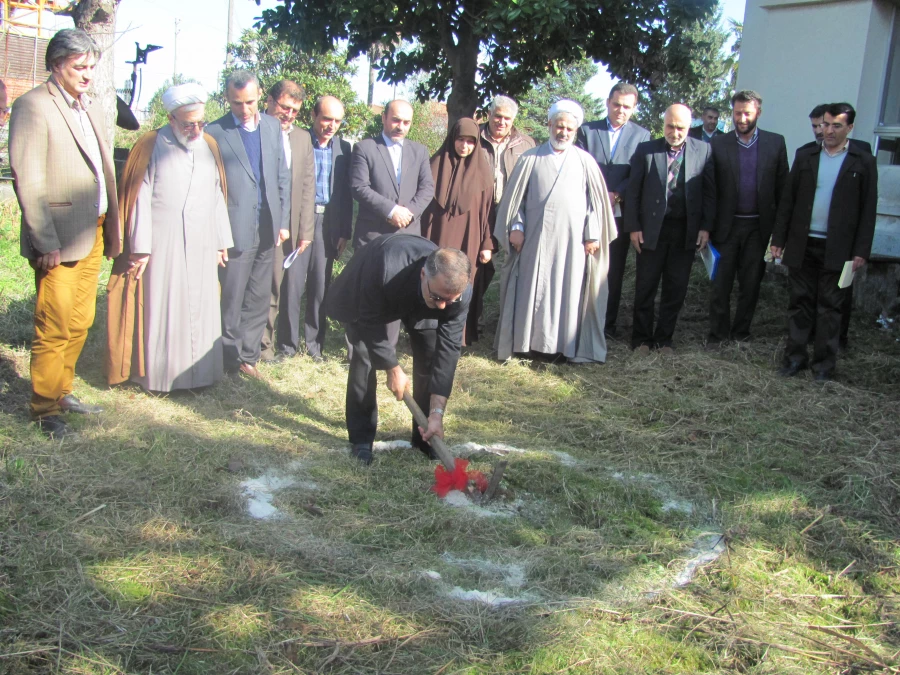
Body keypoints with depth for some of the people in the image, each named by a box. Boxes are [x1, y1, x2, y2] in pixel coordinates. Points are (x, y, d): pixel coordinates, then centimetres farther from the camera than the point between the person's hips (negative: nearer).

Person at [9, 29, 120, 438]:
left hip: (92, 235, 8)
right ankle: (44, 409, 13)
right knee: (54, 329, -1)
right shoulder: (33, 106, -10)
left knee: (80, 323, 15)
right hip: (60, 239, -8)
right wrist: (45, 243, -18)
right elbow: (27, 181, -15)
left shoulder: (91, 109, 15)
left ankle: (62, 392, 30)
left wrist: (112, 229, 11)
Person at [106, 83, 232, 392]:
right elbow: (140, 199, -6)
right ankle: (159, 375, 10)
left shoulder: (209, 146, 10)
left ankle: (198, 372, 17)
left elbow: (217, 197, 11)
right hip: (161, 246, -4)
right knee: (159, 310, 1)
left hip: (202, 247, 4)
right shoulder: (151, 146, -2)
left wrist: (222, 242, 9)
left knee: (200, 309, 7)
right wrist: (140, 248, -11)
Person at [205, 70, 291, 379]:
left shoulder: (272, 126, 10)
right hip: (235, 230, -5)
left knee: (259, 299, 11)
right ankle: (231, 358, 17)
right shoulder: (215, 132, -5)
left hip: (268, 229, 5)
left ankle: (248, 356, 23)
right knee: (232, 301, 3)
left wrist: (283, 222, 9)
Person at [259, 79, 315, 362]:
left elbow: (308, 187, 10)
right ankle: (264, 343, 14)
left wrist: (306, 231, 4)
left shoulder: (303, 138, 13)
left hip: (294, 229, 4)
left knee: (292, 289, 6)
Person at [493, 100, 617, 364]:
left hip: (571, 240, 0)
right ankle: (534, 340, 9)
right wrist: (516, 227, -2)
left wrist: (593, 235, -1)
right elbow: (515, 196, 7)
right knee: (533, 290, 2)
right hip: (535, 238, 0)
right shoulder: (531, 159, 7)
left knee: (568, 290, 2)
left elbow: (596, 200, 6)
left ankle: (564, 343, 8)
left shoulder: (585, 161, 7)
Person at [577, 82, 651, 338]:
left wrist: (616, 195, -14)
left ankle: (608, 323, 15)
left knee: (614, 271, 6)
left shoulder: (641, 135, 6)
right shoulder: (587, 130, 7)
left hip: (621, 213, 0)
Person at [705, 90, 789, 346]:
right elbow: (710, 189, 0)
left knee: (750, 284, 8)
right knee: (720, 284, 3)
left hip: (758, 227, 1)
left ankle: (741, 333, 21)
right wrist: (708, 226, -5)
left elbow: (782, 188, 4)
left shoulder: (775, 143, 3)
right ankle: (718, 333, 15)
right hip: (726, 226, -1)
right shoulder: (718, 145, 0)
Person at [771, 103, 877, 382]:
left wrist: (861, 251, -6)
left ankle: (825, 363, 13)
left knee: (830, 306, 4)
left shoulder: (863, 162, 1)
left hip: (837, 249, -2)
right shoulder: (805, 157, 8)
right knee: (800, 302, 8)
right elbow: (788, 200, 8)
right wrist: (778, 239, 4)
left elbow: (868, 210, 0)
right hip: (802, 244, 2)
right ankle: (796, 356, 18)